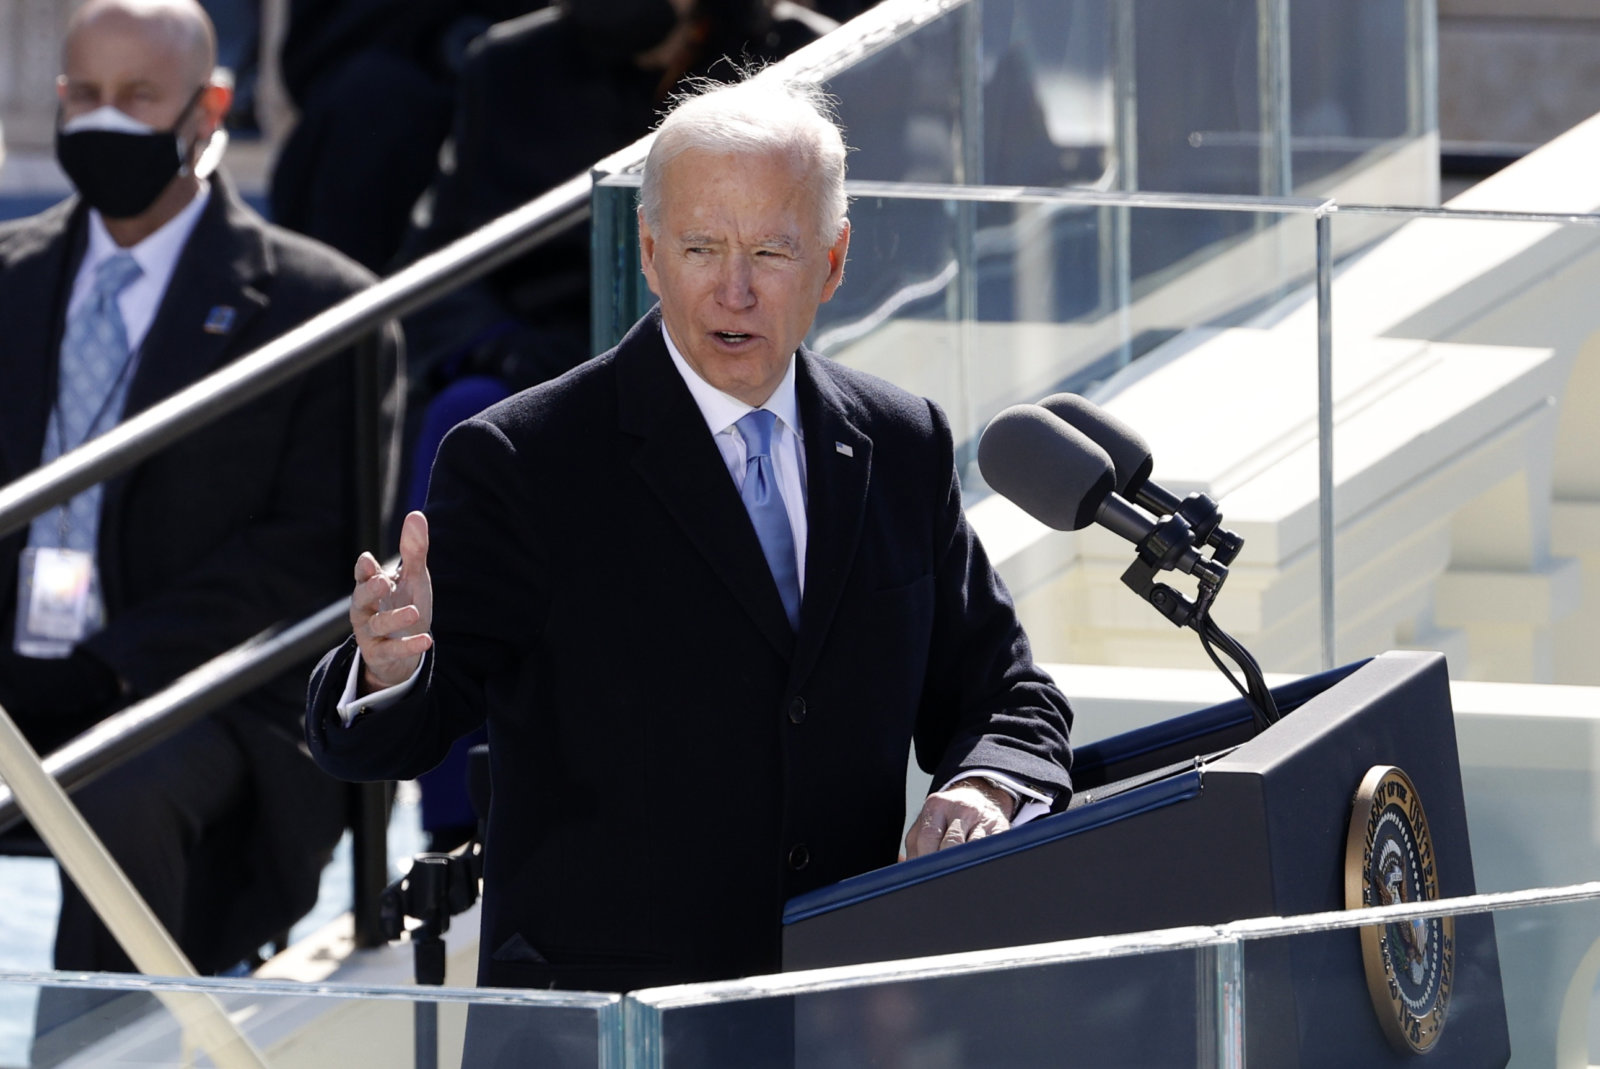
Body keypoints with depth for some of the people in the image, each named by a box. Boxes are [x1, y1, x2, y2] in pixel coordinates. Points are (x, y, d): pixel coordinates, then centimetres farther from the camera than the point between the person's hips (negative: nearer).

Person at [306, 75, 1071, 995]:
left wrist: (985, 790, -5)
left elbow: (1003, 698, 18)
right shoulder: (518, 463, -5)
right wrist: (390, 669, -32)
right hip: (597, 1020, -2)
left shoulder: (903, 451, 10)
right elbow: (376, 743, -8)